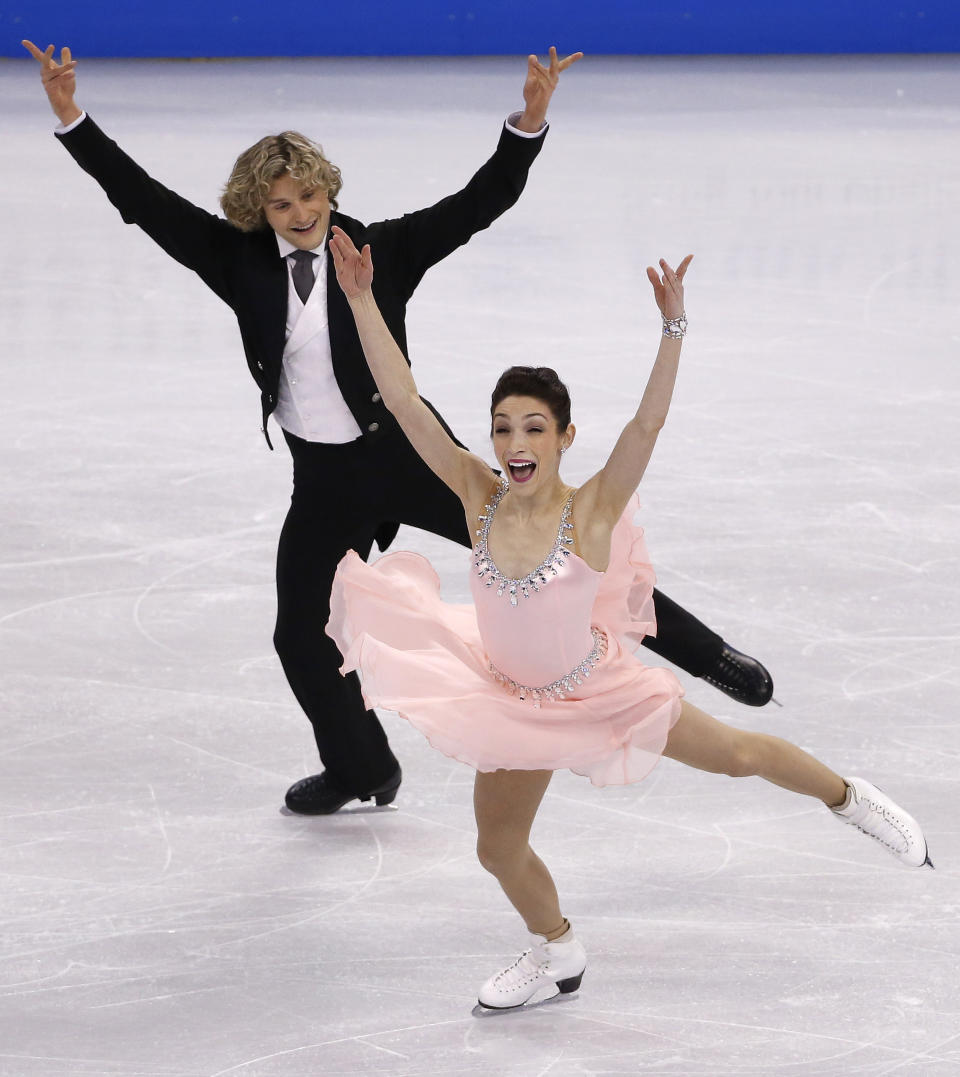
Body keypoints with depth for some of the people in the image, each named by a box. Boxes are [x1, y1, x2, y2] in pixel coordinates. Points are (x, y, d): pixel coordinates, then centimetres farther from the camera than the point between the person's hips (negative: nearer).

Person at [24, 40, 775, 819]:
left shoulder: (379, 253, -8)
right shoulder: (243, 263, -3)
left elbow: (479, 204, -15)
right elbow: (143, 198, -6)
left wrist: (530, 123, -31)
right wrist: (71, 118, -16)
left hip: (407, 455, -3)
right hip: (324, 483, 3)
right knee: (302, 637, 10)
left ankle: (704, 652, -2)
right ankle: (361, 769, 36)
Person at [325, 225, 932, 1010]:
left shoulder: (590, 514, -26)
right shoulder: (480, 500, -19)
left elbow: (648, 423, -40)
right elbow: (404, 402, -22)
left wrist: (673, 328, -53)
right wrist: (361, 301, -28)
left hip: (599, 688, -3)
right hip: (518, 700, 3)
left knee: (735, 754, 11)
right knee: (499, 850, 12)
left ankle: (848, 798, 41)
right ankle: (558, 957, 42)